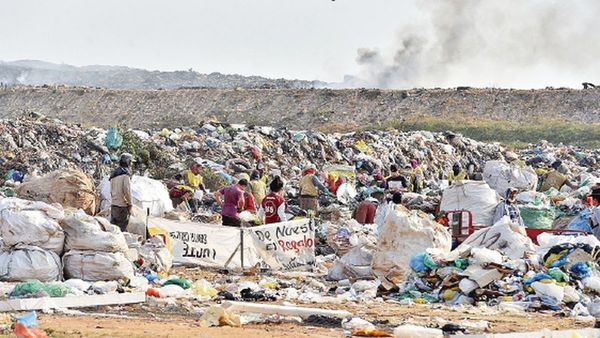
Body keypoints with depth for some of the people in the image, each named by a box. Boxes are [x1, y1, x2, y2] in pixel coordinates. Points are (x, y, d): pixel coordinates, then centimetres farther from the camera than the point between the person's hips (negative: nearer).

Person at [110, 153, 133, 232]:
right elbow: (126, 190, -15)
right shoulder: (125, 174, -9)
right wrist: (130, 204, -7)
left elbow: (111, 191, 14)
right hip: (122, 206, -7)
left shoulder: (113, 174, 14)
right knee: (122, 228, -6)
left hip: (113, 205, 7)